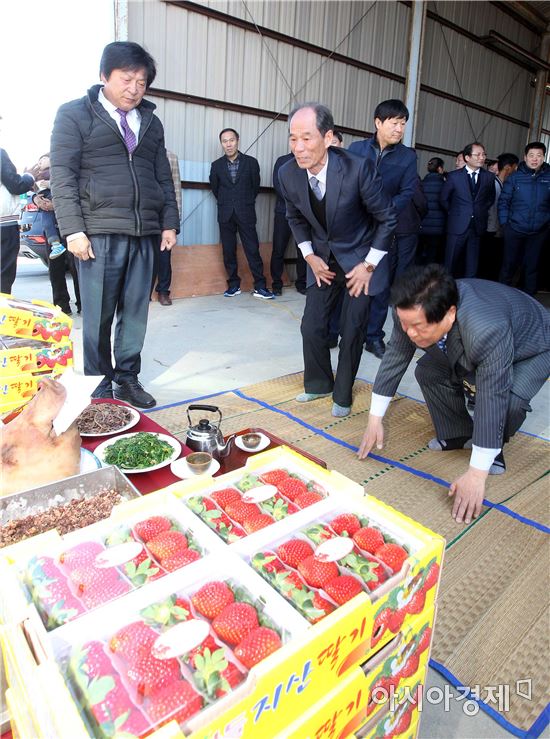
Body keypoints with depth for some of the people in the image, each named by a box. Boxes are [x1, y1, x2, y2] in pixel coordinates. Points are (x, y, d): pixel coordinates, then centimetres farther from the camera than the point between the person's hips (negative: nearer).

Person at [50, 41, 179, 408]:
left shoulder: (151, 122, 19)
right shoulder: (74, 114, 6)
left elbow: (164, 177, 19)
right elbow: (63, 175, -1)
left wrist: (169, 223, 9)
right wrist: (73, 229, -11)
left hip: (145, 234, 4)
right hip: (100, 234, -4)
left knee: (136, 312, 5)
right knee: (98, 316, 0)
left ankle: (127, 380, 17)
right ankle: (99, 386, 13)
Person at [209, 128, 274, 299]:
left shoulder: (251, 162, 2)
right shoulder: (216, 165, 7)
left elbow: (256, 186, 11)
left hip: (245, 213, -2)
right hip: (225, 214, 2)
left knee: (252, 249, -5)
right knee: (228, 251, 3)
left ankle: (260, 287, -3)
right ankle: (234, 285, 13)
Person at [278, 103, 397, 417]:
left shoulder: (358, 168, -26)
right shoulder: (288, 174, -13)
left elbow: (387, 218, -13)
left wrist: (368, 265, -13)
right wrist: (309, 255, -1)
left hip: (360, 258, -4)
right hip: (323, 259, 4)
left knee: (352, 330, -2)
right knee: (312, 326, 3)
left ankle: (343, 395, 19)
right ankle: (318, 383, 27)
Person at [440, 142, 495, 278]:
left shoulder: (489, 177, 5)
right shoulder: (454, 176, -2)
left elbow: (491, 198, 19)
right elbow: (443, 198, 7)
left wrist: (481, 212, 11)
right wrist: (453, 213, 8)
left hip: (478, 226, 2)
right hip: (457, 226, -2)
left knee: (472, 266, 6)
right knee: (450, 263, 2)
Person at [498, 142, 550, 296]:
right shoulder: (515, 177, -2)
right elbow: (503, 201, 2)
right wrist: (504, 223, -4)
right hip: (514, 230, -1)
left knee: (532, 267, 10)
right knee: (509, 265, 7)